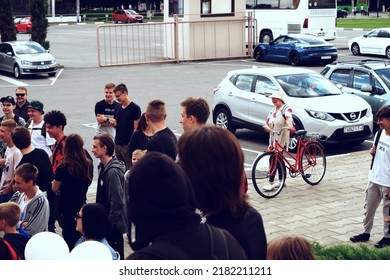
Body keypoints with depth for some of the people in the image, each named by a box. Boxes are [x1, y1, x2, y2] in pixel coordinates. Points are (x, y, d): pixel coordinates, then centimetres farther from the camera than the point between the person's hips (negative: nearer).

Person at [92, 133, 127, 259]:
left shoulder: (113, 171, -23)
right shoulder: (103, 167, 7)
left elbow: (117, 202, -23)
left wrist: (110, 223, -19)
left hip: (113, 225, -9)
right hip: (106, 222, 9)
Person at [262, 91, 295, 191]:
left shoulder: (286, 109, -10)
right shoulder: (273, 110, 14)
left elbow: (288, 118, -31)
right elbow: (267, 121, 9)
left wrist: (290, 126, -51)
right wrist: (266, 126, -16)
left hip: (281, 140, -8)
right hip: (273, 139, 8)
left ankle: (271, 183, -10)